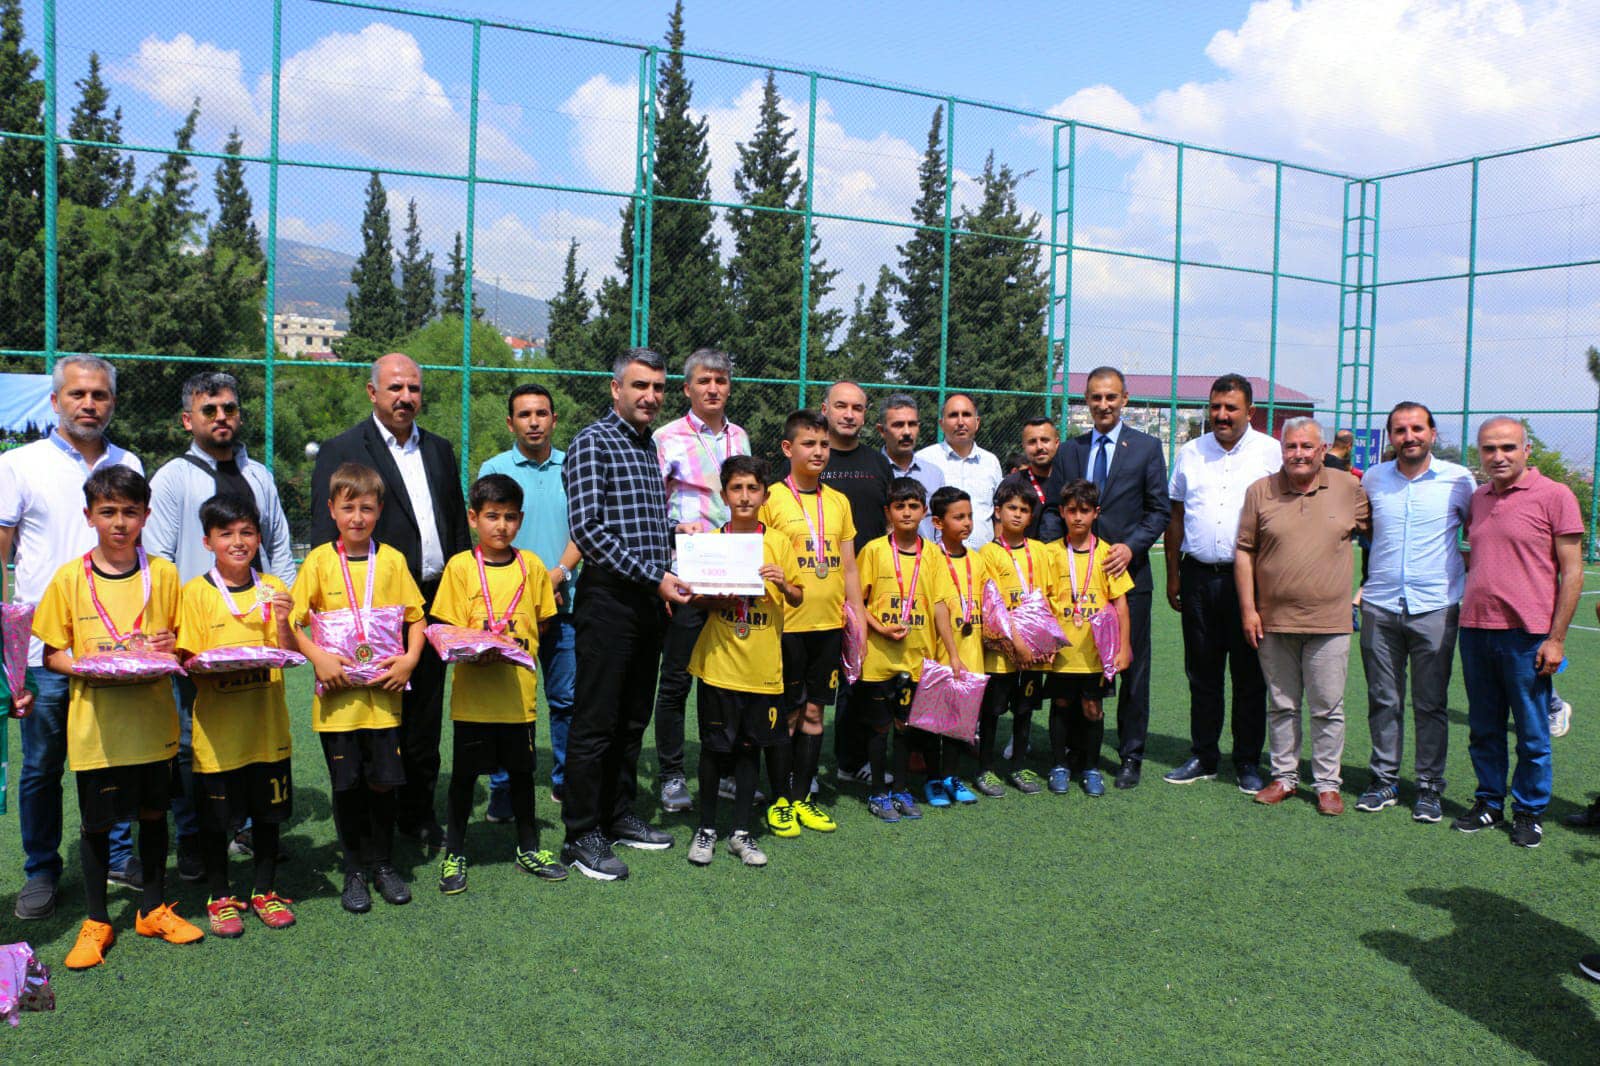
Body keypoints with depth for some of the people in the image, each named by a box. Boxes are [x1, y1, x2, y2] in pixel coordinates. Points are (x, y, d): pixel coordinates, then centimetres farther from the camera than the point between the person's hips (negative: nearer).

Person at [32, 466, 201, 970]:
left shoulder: (163, 573, 1)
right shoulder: (70, 578, -3)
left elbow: (181, 642, 9)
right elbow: (52, 653, 1)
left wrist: (169, 648, -13)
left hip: (152, 717, 1)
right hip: (95, 722, -1)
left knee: (153, 811, 12)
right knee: (96, 820, 8)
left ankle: (153, 908, 28)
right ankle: (97, 921, 24)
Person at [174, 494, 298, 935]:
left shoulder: (272, 587, 4)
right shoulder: (197, 592, -4)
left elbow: (288, 657, 2)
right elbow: (188, 661, -5)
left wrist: (282, 621, -16)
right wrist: (217, 666, -25)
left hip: (267, 723, 2)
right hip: (217, 727, -2)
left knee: (267, 811, 12)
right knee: (215, 817, 8)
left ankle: (264, 890, 27)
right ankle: (220, 897, 24)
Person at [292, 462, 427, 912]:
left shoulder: (392, 559, 3)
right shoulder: (319, 560, 0)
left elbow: (415, 617, 8)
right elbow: (292, 622, -1)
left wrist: (410, 660, -7)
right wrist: (318, 657, -15)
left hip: (383, 694, 1)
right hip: (337, 695, -1)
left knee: (384, 782, 5)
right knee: (346, 785, 6)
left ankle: (384, 864, 24)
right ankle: (354, 871, 22)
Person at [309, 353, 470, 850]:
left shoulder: (439, 450, 14)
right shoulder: (341, 451, -4)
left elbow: (458, 526, 17)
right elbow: (327, 539, -7)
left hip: (433, 603, 5)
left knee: (425, 719, 14)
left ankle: (418, 813, 27)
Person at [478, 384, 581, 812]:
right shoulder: (495, 469, 4)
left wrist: (557, 574, -11)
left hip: (563, 602, 2)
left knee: (566, 698, 7)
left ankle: (566, 782, 20)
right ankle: (502, 790, 11)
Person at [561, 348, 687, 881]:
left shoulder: (652, 446, 16)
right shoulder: (593, 442, -8)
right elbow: (587, 528, -18)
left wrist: (669, 572, 6)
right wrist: (653, 576, -19)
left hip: (650, 599, 8)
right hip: (609, 599, -8)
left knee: (634, 718, 15)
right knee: (595, 722, -1)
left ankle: (620, 816, 28)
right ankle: (582, 836, 8)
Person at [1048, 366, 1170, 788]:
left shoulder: (1147, 448, 3)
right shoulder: (1069, 451, 11)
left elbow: (1160, 510, 1)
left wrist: (1131, 546, -13)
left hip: (1128, 572, -2)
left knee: (1132, 668, 4)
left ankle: (1130, 756, 14)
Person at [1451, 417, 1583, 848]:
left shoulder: (1555, 496, -5)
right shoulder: (1478, 499, 11)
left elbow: (1572, 572, -7)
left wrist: (1556, 638, -10)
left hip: (1527, 634, -5)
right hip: (1475, 629, 5)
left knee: (1532, 734, 6)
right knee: (1483, 729, 12)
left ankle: (1530, 812, 19)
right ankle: (1488, 802, 25)